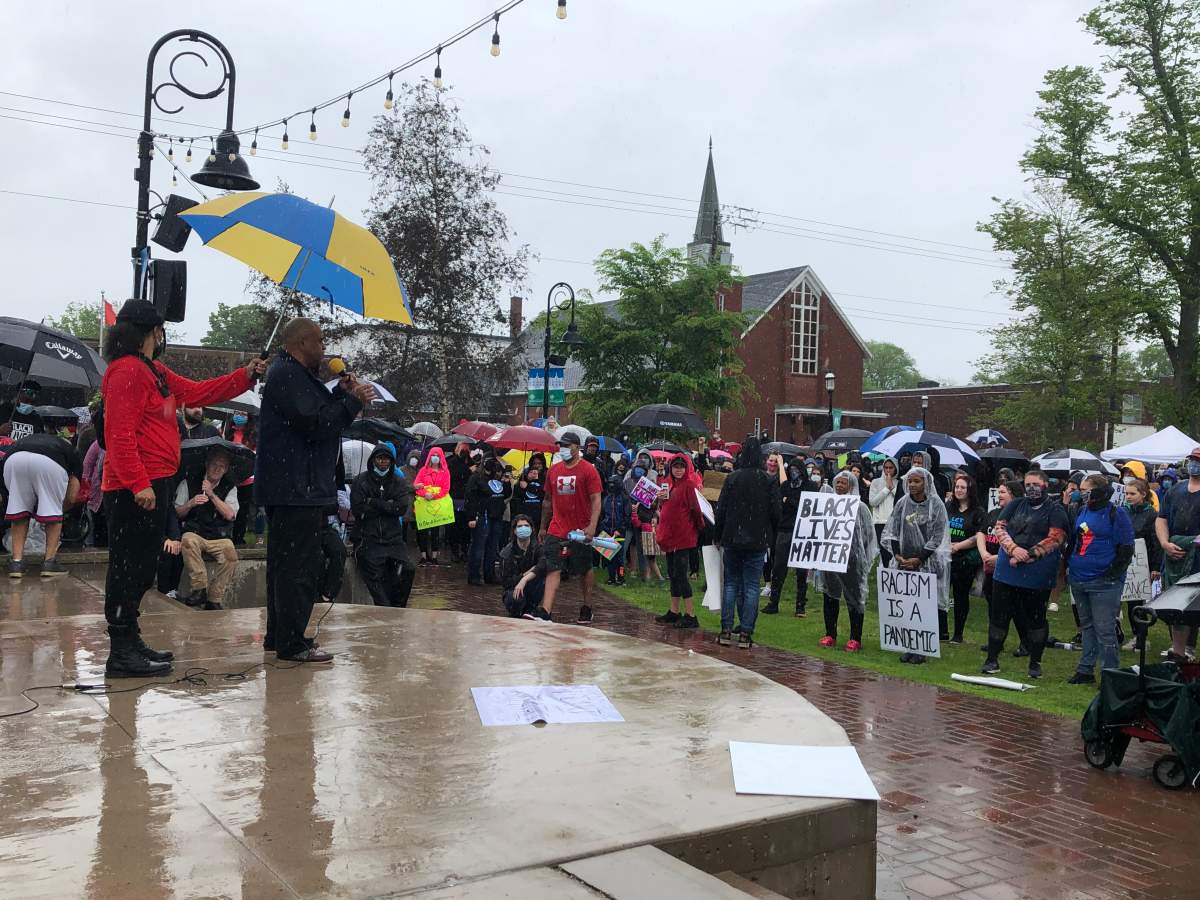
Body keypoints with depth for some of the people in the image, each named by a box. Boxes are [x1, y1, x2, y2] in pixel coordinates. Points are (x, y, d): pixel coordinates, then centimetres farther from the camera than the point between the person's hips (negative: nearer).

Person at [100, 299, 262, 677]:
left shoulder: (154, 372, 18)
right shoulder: (127, 371, -14)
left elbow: (196, 392, 22)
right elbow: (120, 435, -20)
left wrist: (245, 375, 17)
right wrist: (138, 484, -24)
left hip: (154, 484, 11)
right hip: (135, 490, -11)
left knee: (143, 567, 16)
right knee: (128, 567, -6)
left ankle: (130, 642, 26)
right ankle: (121, 654, 0)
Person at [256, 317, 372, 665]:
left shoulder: (295, 375, 21)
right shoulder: (287, 376, -14)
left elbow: (320, 415, 21)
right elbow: (316, 424, -22)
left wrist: (340, 391, 9)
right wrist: (353, 400, -14)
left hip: (293, 489, 12)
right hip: (296, 489, -12)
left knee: (284, 562, 16)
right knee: (299, 565, -9)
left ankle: (278, 635, 25)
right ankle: (292, 643, -6)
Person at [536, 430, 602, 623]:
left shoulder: (588, 470, -6)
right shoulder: (554, 470, 8)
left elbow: (596, 500, -11)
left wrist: (592, 526, -22)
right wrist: (543, 527, 18)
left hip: (580, 531, -3)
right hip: (556, 530, 3)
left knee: (585, 571, 12)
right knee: (552, 569, -7)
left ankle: (587, 608, 28)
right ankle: (545, 612, -15)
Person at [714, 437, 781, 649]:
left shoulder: (732, 478, -3)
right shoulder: (769, 481, -4)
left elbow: (721, 510, -2)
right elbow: (775, 512, -2)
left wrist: (718, 536, 9)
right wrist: (770, 536, 12)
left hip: (733, 539, 1)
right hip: (758, 541, -1)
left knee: (731, 584, 9)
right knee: (751, 587, 3)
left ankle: (726, 631, 6)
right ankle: (745, 633, 0)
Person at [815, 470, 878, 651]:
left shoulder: (860, 507, -2)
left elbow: (866, 535, -2)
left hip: (851, 560, -4)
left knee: (853, 598, 0)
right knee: (830, 595, 9)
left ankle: (855, 638, 6)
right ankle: (830, 634, 19)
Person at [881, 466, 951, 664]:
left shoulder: (936, 504, -2)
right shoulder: (902, 503, 7)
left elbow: (937, 537, -5)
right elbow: (892, 531, 9)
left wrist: (919, 559, -10)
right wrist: (897, 555, -5)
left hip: (928, 563, -3)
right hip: (903, 562, 3)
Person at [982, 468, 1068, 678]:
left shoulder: (1055, 510, -1)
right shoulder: (1015, 505, 12)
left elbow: (1054, 539, -12)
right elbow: (1000, 527, 4)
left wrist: (1026, 557, -16)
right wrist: (1013, 549, -14)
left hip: (1038, 575, -3)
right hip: (1007, 571, 3)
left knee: (1036, 618, 7)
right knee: (999, 614, 5)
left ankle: (1035, 663, 19)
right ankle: (992, 659, 14)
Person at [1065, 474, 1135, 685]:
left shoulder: (1117, 515, -7)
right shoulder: (1082, 512, 13)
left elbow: (1126, 549, -9)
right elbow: (1073, 540, 23)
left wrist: (1113, 574, -13)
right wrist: (1069, 565, 14)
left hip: (1103, 583, -7)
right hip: (1078, 580, 7)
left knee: (1104, 630, -6)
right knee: (1087, 626, 15)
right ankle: (1085, 670, 22)